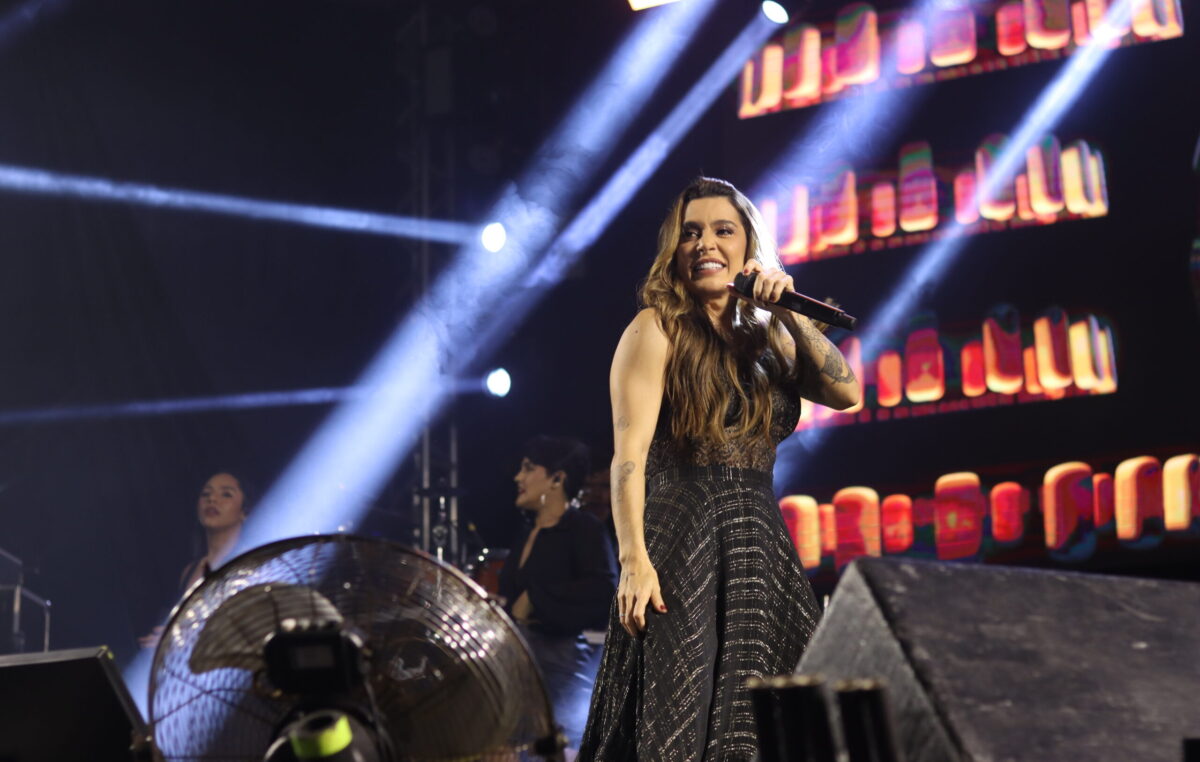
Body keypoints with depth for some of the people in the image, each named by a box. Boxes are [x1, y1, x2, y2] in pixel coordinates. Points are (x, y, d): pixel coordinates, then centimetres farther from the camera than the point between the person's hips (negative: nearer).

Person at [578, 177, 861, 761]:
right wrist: (634, 560, -21)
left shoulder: (766, 340, 15)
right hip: (682, 546, -5)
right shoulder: (656, 330, -1)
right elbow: (629, 454, -10)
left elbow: (846, 392, 3)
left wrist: (787, 313, -4)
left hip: (763, 550, 6)